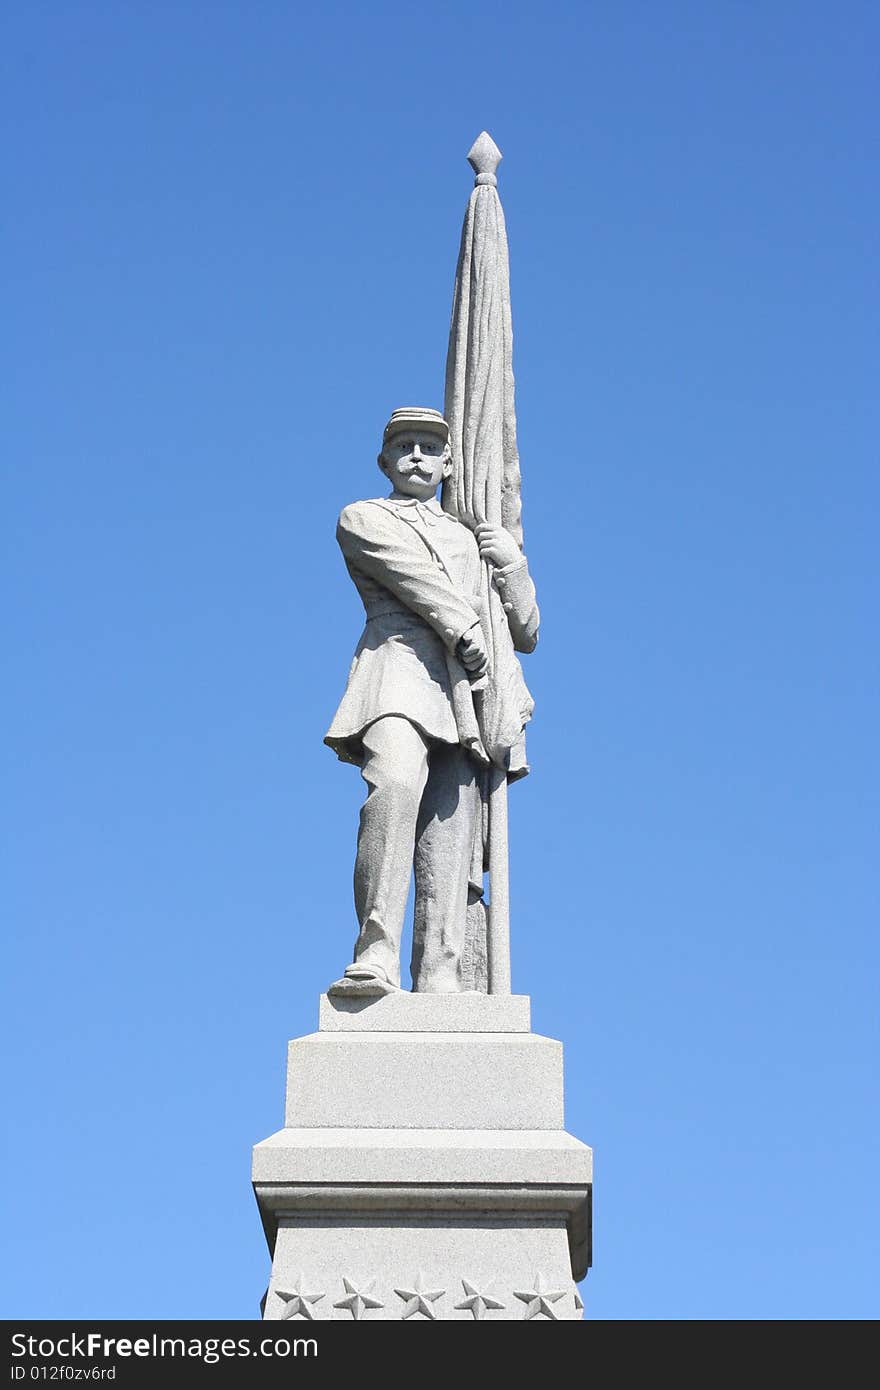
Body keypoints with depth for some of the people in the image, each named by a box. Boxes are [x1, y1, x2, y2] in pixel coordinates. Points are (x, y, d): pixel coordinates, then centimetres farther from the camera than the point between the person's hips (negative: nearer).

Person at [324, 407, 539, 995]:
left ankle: (439, 982, -22)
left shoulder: (471, 539, 35)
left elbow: (526, 634, 32)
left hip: (465, 690, 5)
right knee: (395, 786, -33)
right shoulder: (363, 518, 22)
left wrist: (513, 563, 17)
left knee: (450, 837, -11)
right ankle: (377, 959, -41)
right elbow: (415, 577, 3)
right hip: (399, 663, -5)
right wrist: (467, 631, -4)